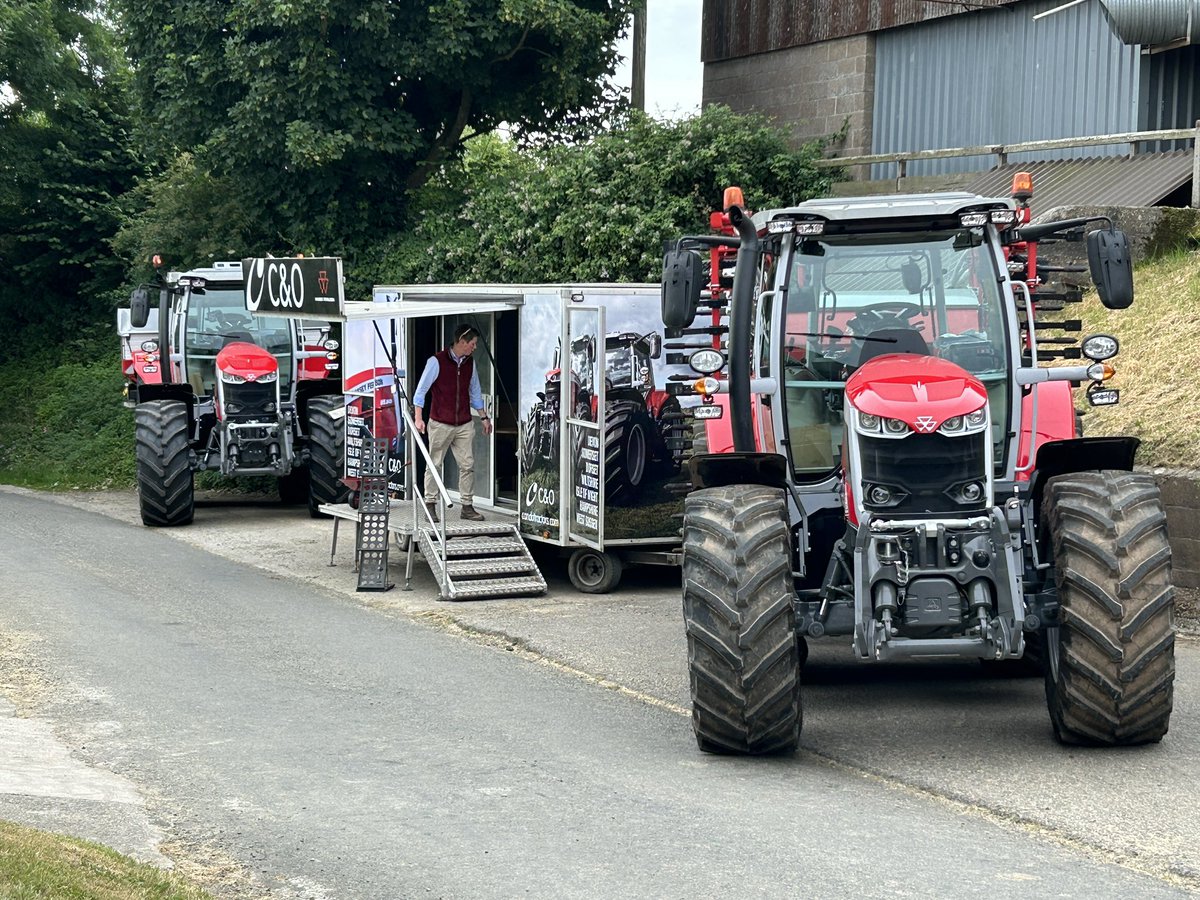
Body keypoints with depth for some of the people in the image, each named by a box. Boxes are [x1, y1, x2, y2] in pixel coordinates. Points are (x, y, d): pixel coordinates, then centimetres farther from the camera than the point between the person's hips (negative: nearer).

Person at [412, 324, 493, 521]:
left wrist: (484, 417, 21)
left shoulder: (469, 363, 9)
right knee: (434, 465, 2)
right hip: (440, 423, -5)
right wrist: (418, 418, -13)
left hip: (464, 424, 5)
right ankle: (430, 505, 9)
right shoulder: (437, 361, -8)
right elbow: (421, 391, -6)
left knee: (468, 465, 1)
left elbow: (475, 392, 21)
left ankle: (467, 506, 6)